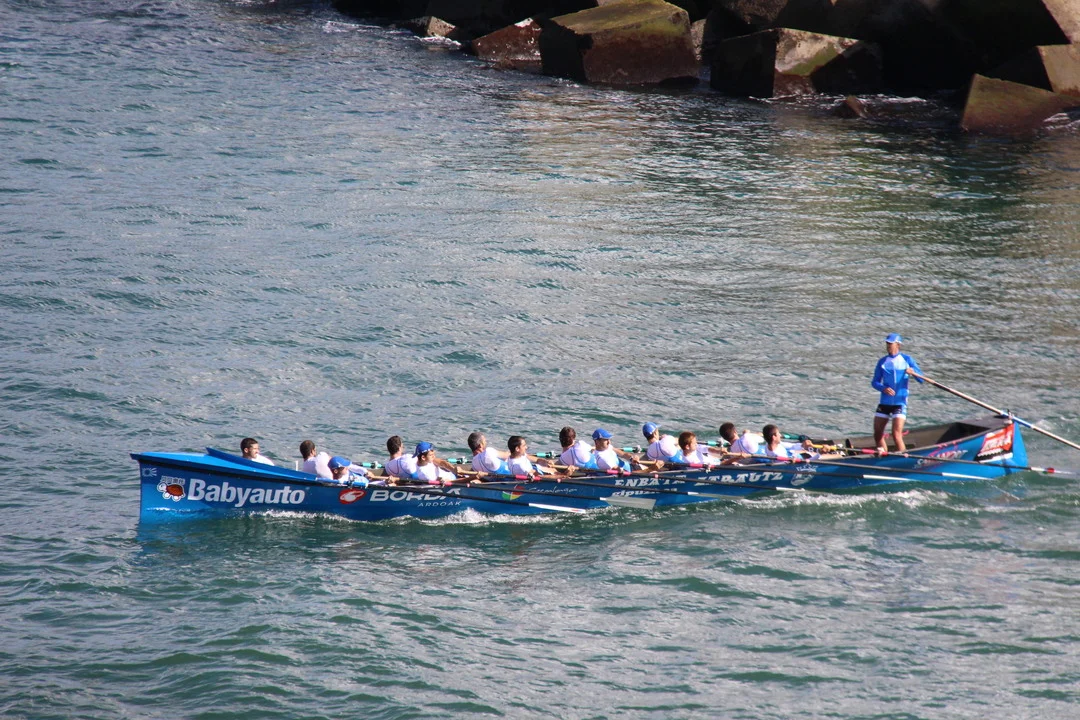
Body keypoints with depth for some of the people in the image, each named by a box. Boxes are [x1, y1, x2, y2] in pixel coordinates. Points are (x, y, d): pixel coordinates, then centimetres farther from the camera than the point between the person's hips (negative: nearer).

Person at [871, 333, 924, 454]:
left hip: (900, 403, -4)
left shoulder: (907, 360, 2)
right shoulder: (882, 362, 8)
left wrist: (913, 371, -22)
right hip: (884, 402, 4)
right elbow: (874, 382, 7)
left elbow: (921, 379, 0)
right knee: (878, 435, 4)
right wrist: (883, 388, -14)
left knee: (896, 435, -15)